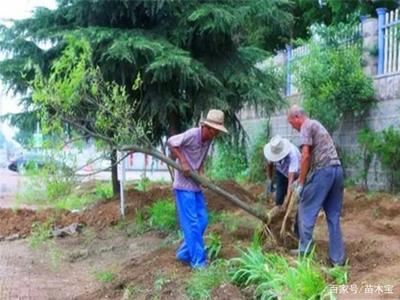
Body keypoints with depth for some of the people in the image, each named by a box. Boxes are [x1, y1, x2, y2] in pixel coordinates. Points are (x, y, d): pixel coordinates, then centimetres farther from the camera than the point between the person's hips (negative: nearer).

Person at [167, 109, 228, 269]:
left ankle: (184, 253, 21)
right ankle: (198, 260, -1)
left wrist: (201, 173, -1)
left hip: (196, 184, 8)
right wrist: (183, 162, -19)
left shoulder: (208, 139, 3)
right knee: (192, 223, -6)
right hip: (184, 184, -8)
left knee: (202, 220, 10)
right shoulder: (192, 134, -20)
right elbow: (170, 142, -15)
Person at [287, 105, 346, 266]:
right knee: (333, 215, 9)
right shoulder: (317, 125, 26)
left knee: (306, 210, 3)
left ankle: (305, 250, 5)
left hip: (322, 171, -9)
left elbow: (306, 156, -12)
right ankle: (338, 258, 10)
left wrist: (301, 182, -7)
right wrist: (302, 179, 29)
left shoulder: (306, 126, -2)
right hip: (337, 169, 9)